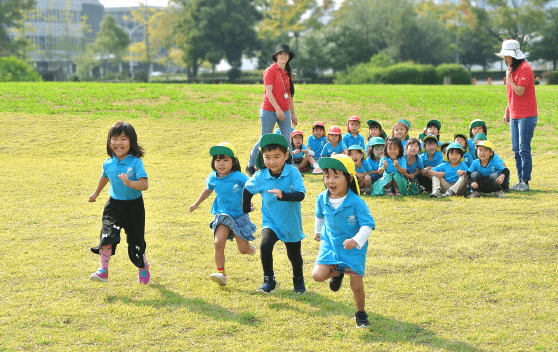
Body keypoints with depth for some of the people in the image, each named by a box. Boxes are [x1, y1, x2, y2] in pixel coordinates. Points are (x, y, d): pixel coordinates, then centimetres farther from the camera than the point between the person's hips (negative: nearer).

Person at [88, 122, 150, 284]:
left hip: (134, 206, -3)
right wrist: (96, 193, 37)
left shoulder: (136, 162, -14)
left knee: (136, 240, 7)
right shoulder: (108, 163, -1)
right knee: (107, 235, -19)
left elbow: (144, 185, -22)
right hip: (114, 205, 3)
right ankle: (103, 270, -15)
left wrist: (130, 183, -40)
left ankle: (143, 267, 34)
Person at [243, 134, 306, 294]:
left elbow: (300, 194, -28)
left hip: (291, 222, -1)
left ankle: (298, 280, 44)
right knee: (265, 246, -24)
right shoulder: (260, 177, -11)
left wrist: (283, 195, -43)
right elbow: (247, 190, 9)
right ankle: (269, 280, -7)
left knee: (294, 255, 15)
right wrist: (245, 208, 15)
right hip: (271, 222, 1)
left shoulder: (293, 173, -19)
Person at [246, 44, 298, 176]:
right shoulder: (271, 71, -8)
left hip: (284, 111, 6)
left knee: (286, 140, 2)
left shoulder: (288, 73, 13)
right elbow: (269, 92, -14)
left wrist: (292, 114, 16)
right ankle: (250, 165, 15)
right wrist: (278, 109, -21)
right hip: (269, 111, -6)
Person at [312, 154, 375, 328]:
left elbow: (368, 225, -19)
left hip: (353, 249, -3)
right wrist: (318, 231, 32)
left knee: (356, 285, -2)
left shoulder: (356, 202, -21)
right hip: (330, 244, 3)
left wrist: (356, 240, -36)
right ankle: (337, 273, 20)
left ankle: (360, 313, 26)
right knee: (318, 275, -15)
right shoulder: (322, 199, -6)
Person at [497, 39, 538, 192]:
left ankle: (525, 182, -4)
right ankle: (520, 180, 16)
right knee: (516, 150, 10)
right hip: (514, 116, 9)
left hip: (526, 116, -9)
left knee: (524, 149, -8)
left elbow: (519, 91, -21)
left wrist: (508, 78, -13)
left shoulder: (525, 68, -14)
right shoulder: (511, 69, 15)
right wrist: (507, 112, 19)